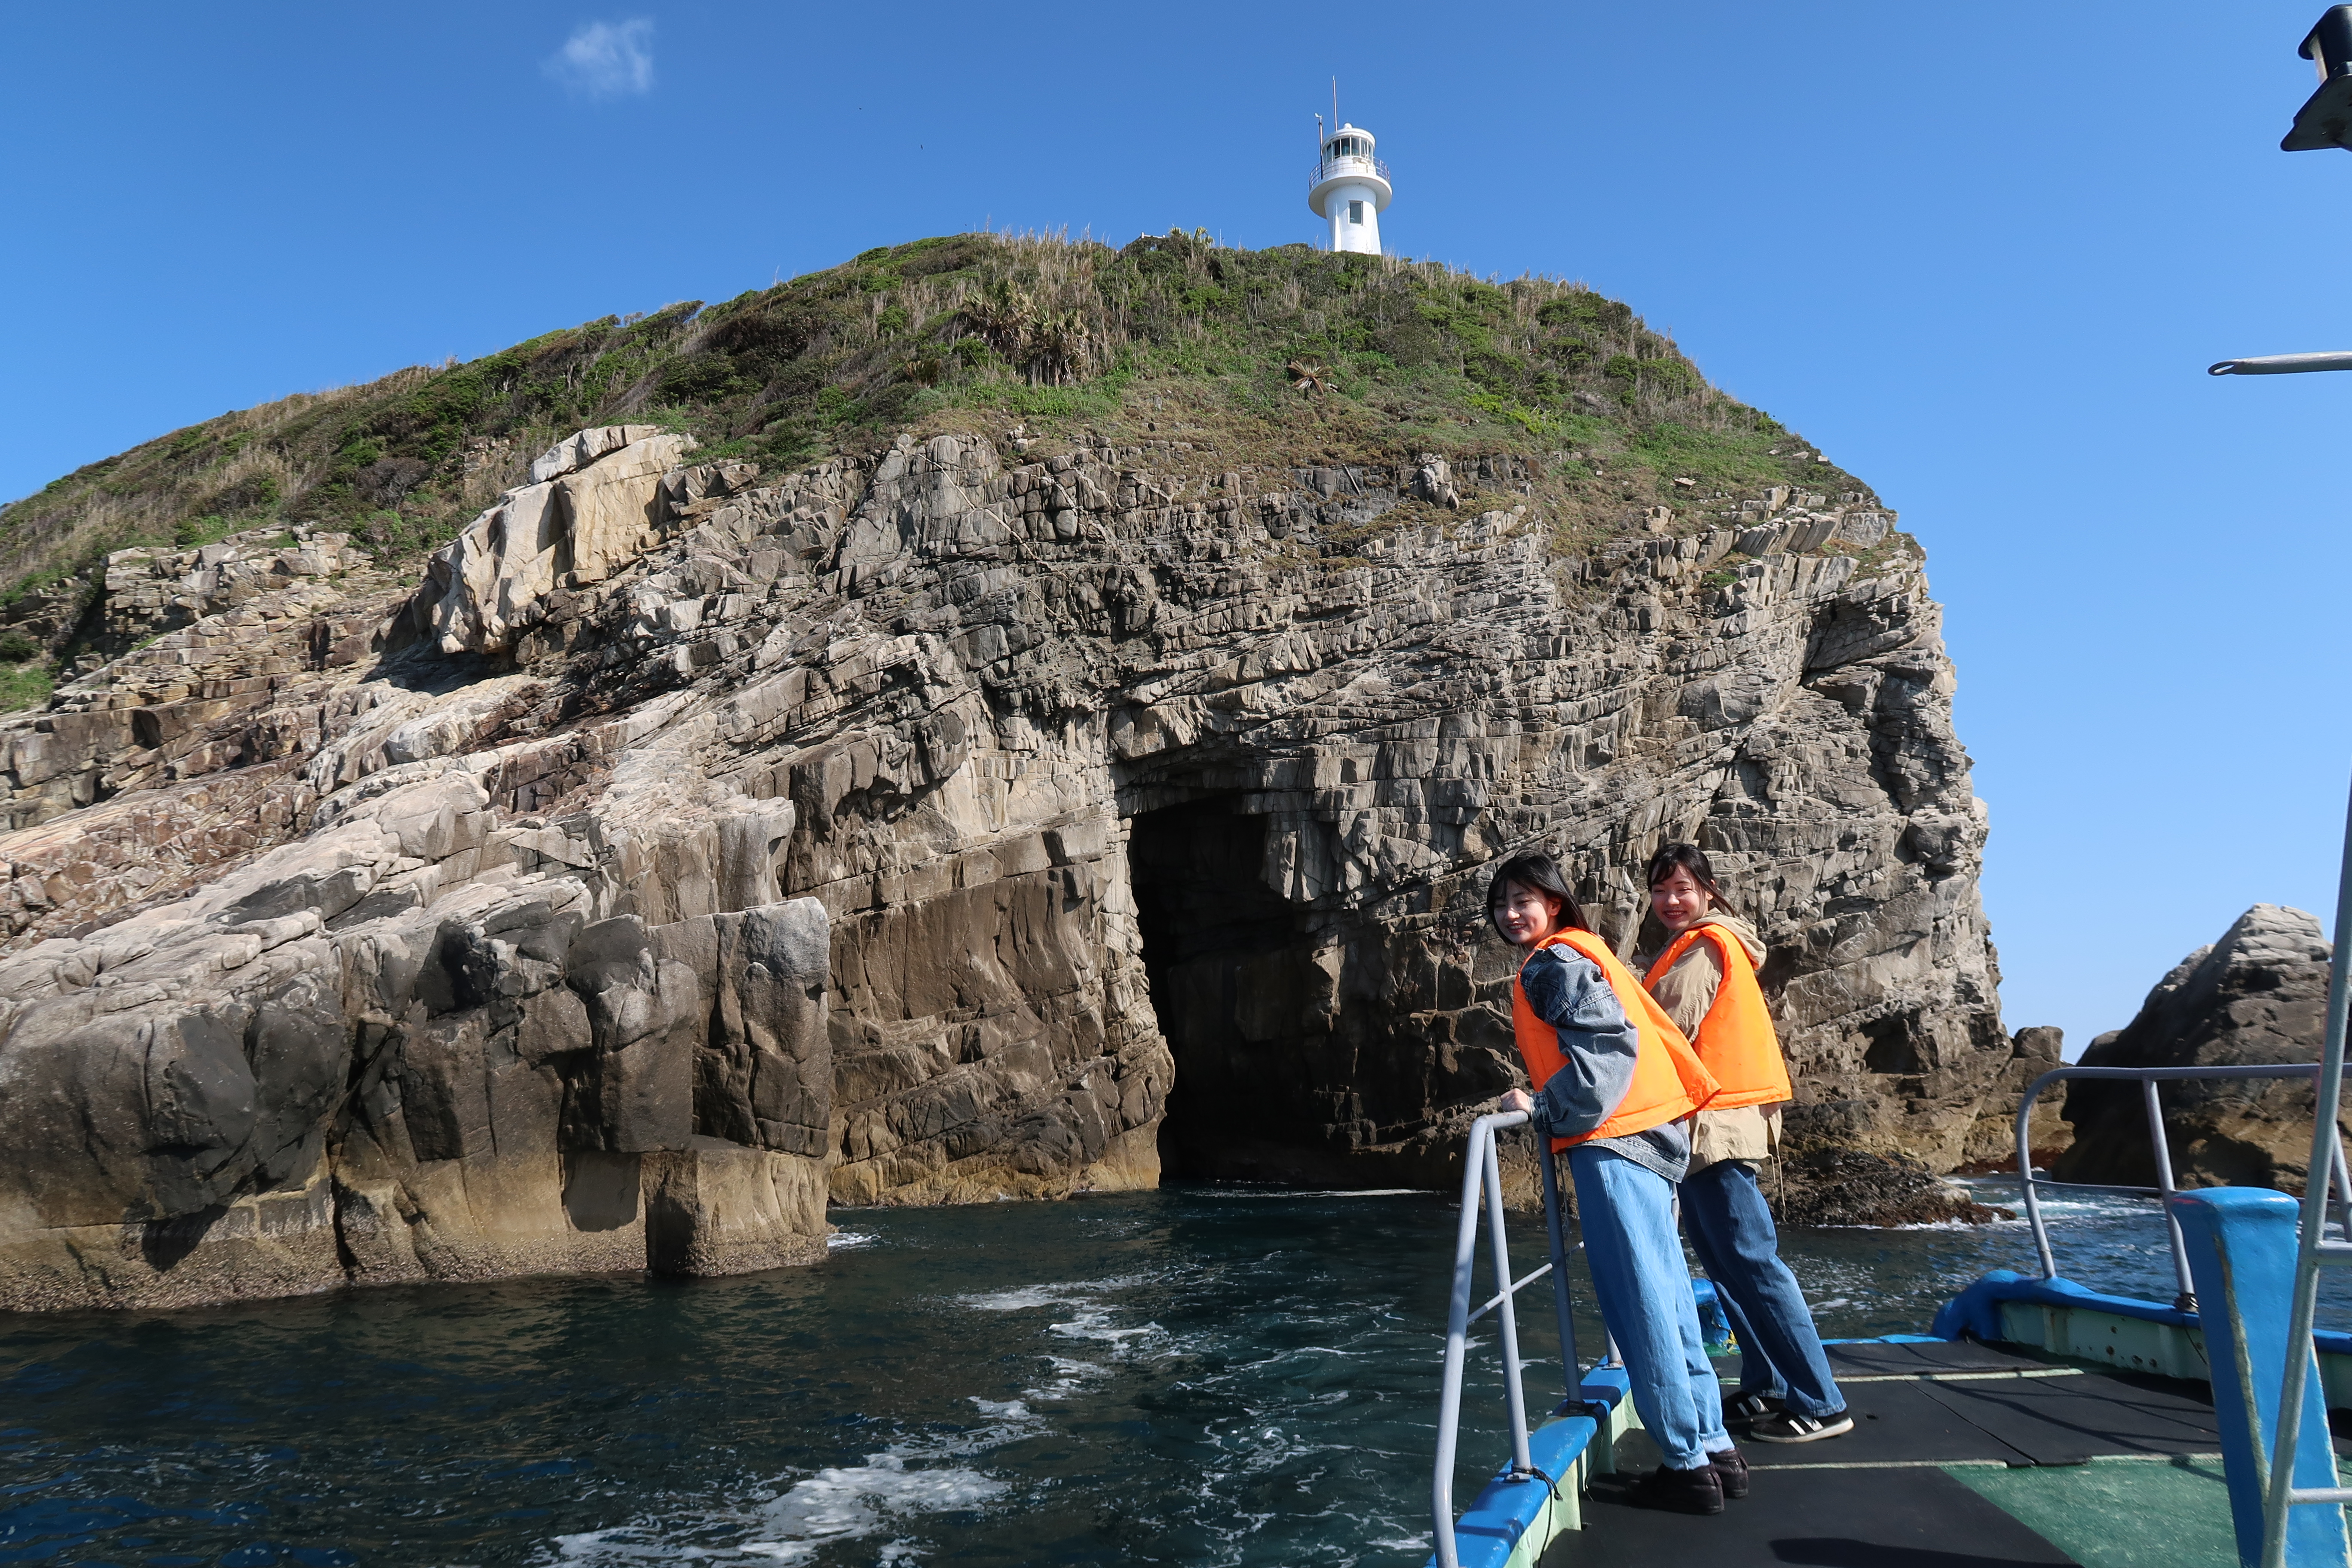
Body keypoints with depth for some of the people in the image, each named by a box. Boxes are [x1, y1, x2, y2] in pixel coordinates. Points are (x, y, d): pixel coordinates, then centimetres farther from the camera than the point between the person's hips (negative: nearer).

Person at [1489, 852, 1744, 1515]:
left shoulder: (1557, 962, -7)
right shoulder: (1580, 956, 22)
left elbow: (1608, 1043, -19)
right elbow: (1637, 1030, 23)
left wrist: (1545, 1108, -18)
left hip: (1612, 1141, -10)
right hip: (1649, 1136, 10)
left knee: (1639, 1303, -6)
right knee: (1666, 1296, 12)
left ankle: (1688, 1461, -1)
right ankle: (1715, 1448, 17)